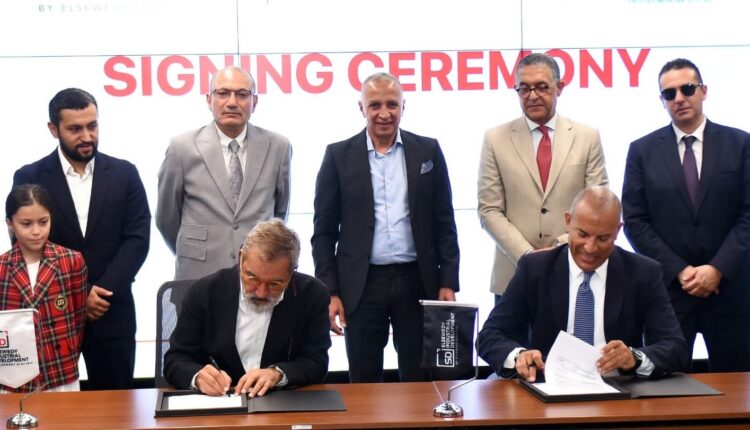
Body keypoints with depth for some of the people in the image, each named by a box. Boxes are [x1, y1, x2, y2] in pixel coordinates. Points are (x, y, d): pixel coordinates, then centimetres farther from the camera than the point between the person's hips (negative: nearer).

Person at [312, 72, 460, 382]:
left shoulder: (428, 151, 6)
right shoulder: (339, 156, 2)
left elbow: (444, 223, 6)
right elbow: (324, 231, 2)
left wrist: (448, 283, 0)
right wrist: (329, 292, -4)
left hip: (417, 282, 1)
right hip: (361, 285, -1)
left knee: (419, 381, 7)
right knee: (363, 383, 6)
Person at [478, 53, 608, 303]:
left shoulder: (587, 138, 5)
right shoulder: (495, 140, 3)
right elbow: (489, 211, -1)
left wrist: (564, 245, -11)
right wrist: (528, 255, -11)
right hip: (514, 275, 0)